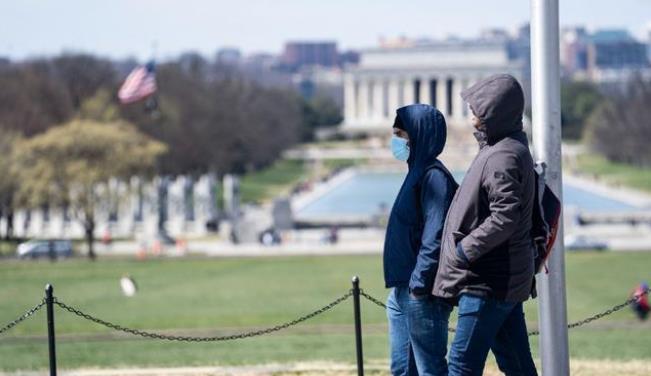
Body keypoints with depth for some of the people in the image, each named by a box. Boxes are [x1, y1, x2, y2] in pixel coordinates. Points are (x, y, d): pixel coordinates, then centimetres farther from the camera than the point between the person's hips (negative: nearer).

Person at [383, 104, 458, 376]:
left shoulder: (434, 177, -14)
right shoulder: (416, 174, 16)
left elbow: (435, 238, -22)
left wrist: (419, 283, -23)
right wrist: (398, 287, 18)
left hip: (422, 295, -10)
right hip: (402, 293, 10)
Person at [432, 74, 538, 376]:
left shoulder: (502, 156, -18)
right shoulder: (514, 148, 15)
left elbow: (504, 218, -27)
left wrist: (464, 250, -18)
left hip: (488, 283, -10)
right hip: (508, 281, 10)